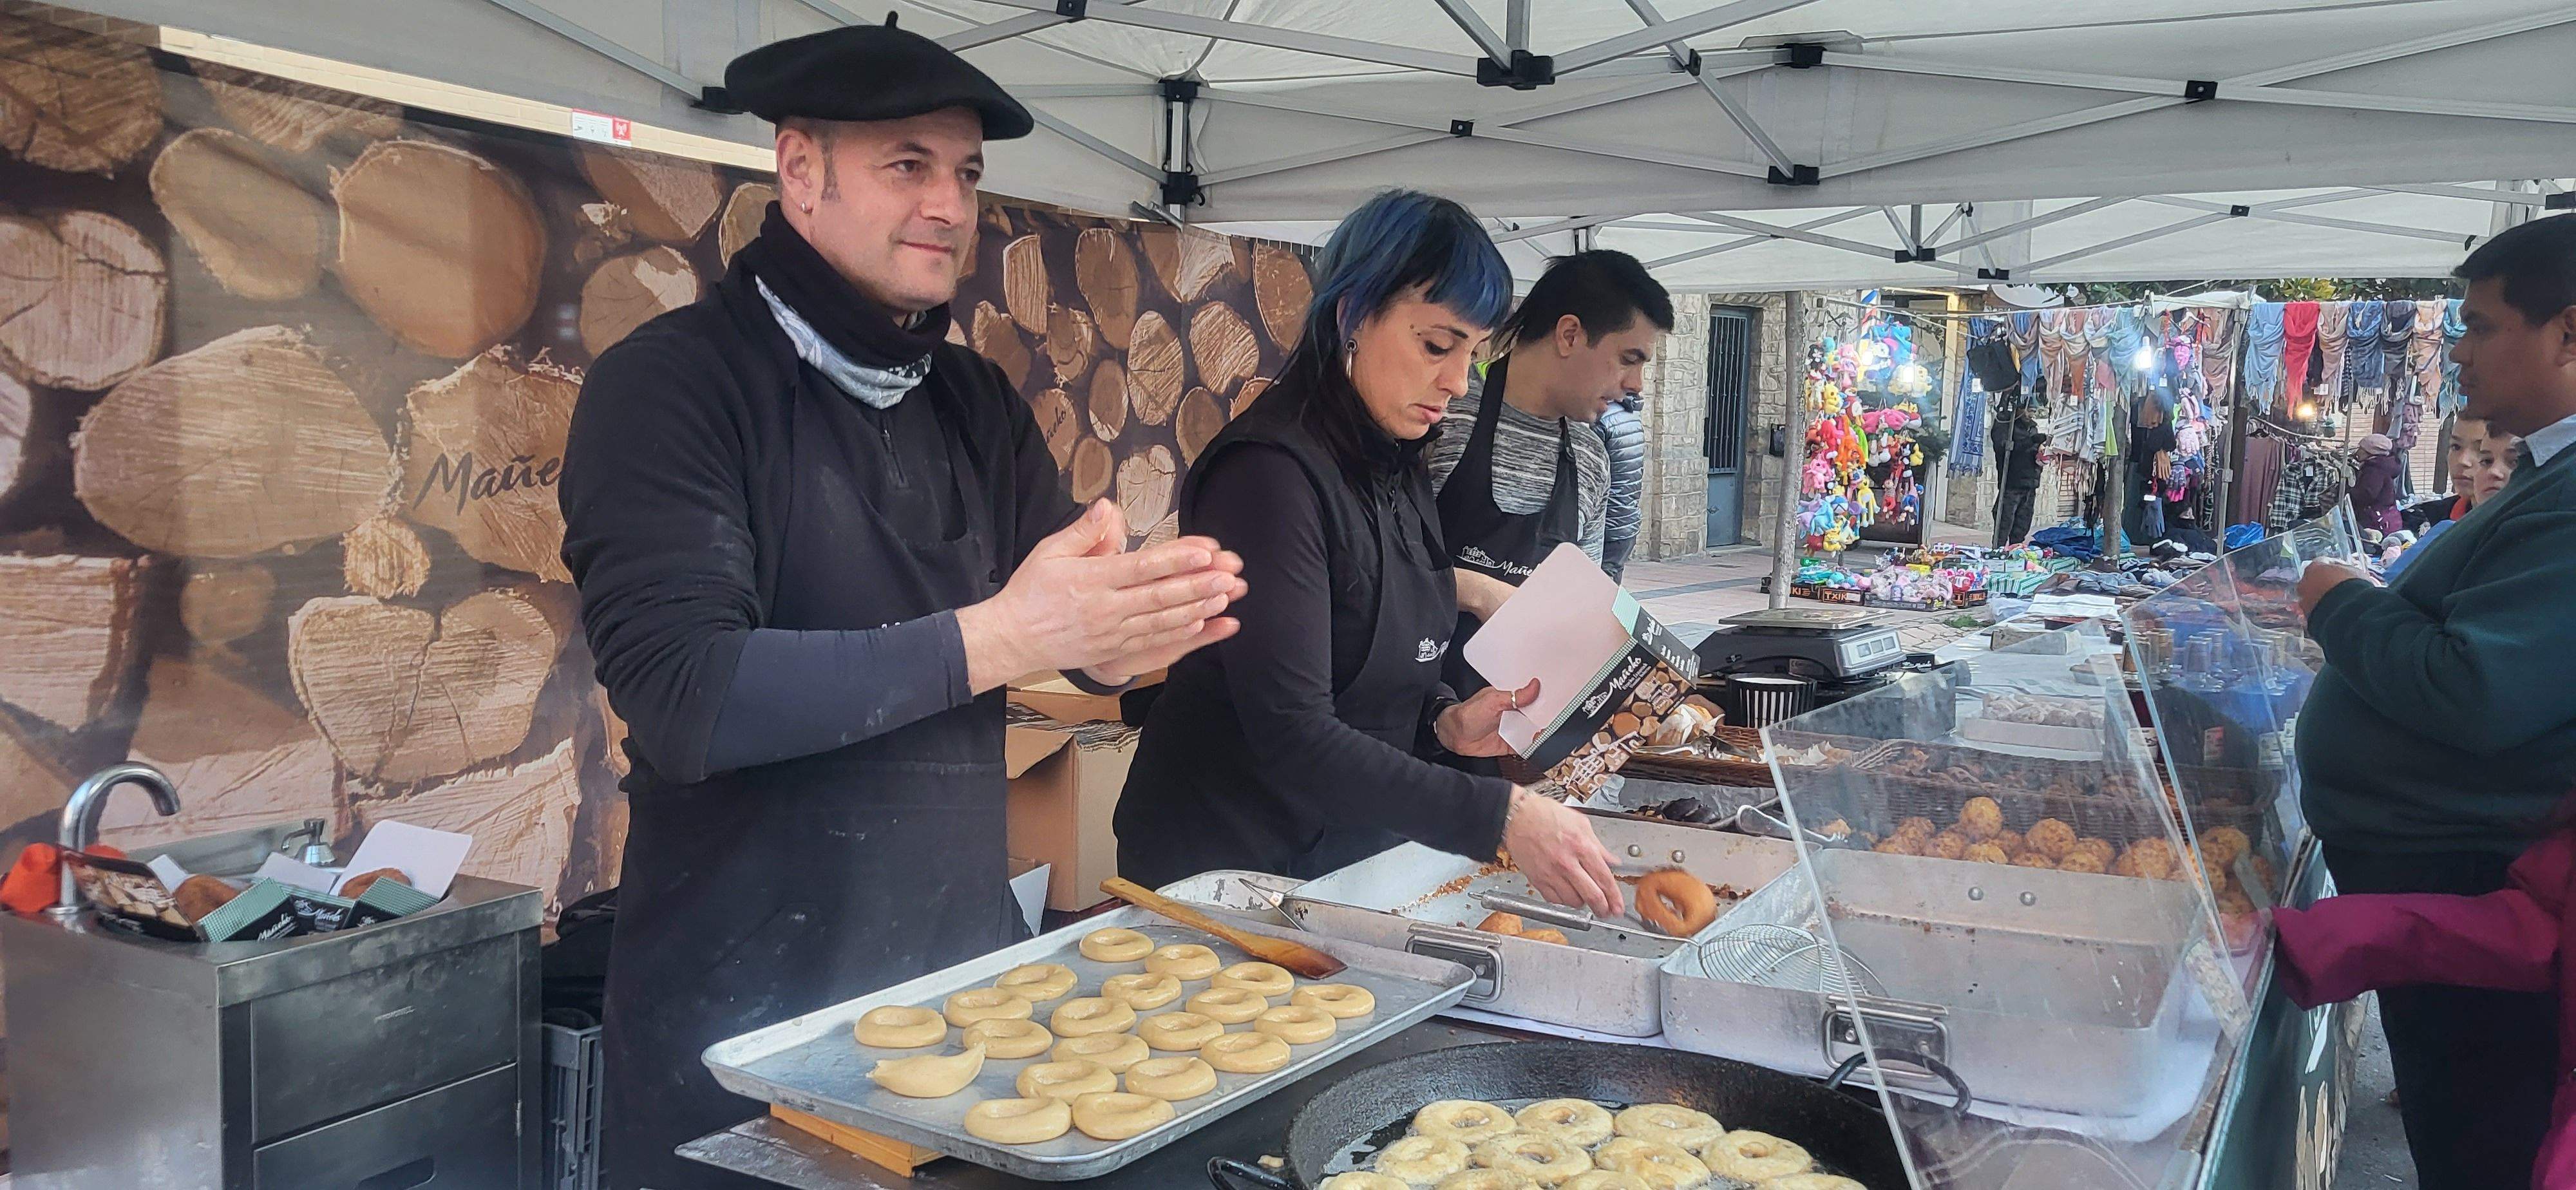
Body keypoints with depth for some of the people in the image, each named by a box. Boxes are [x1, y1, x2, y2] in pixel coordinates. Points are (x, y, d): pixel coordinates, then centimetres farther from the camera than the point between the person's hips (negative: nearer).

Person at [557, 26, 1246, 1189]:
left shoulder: (975, 401, 7)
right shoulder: (670, 384, -12)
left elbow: (1077, 635, 3)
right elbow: (682, 697, -23)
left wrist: (1126, 627, -21)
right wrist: (1001, 637, -28)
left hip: (970, 976, 6)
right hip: (743, 1018, -5)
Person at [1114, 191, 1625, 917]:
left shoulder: (1399, 474, 7)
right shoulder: (1271, 472, -22)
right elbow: (1290, 734, -28)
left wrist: (1446, 722, -4)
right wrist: (1501, 816, -32)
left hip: (1351, 852, 8)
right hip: (1224, 872, -8)